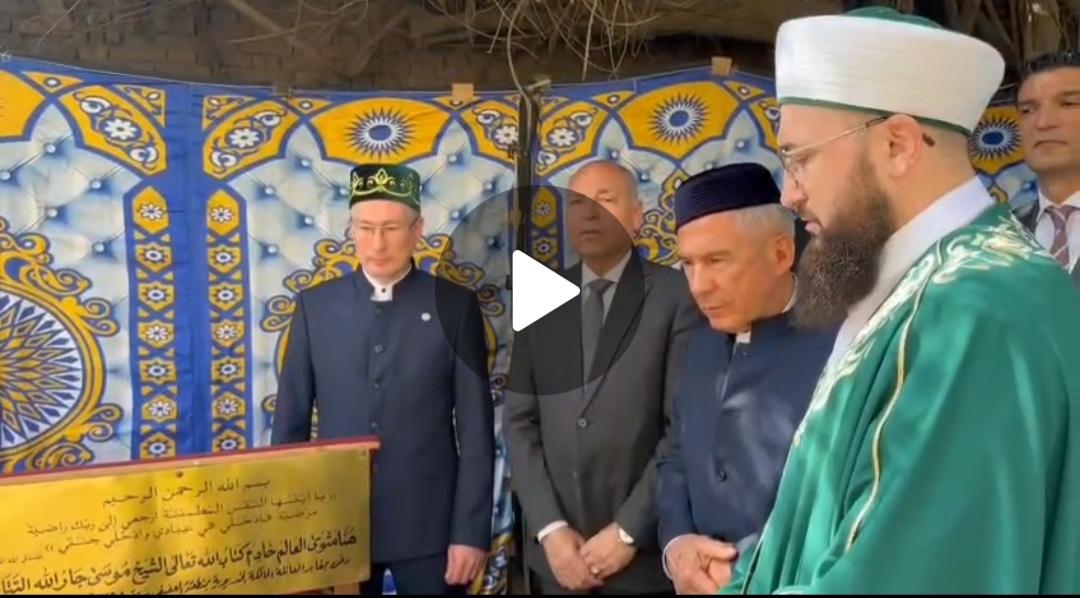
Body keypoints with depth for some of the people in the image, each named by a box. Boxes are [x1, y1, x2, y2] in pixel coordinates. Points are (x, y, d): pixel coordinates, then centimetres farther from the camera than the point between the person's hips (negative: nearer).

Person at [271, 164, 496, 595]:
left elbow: (476, 429, -4)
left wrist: (471, 531, -7)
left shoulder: (454, 306, -3)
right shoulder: (315, 306, 2)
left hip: (429, 525, -1)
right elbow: (290, 420, 5)